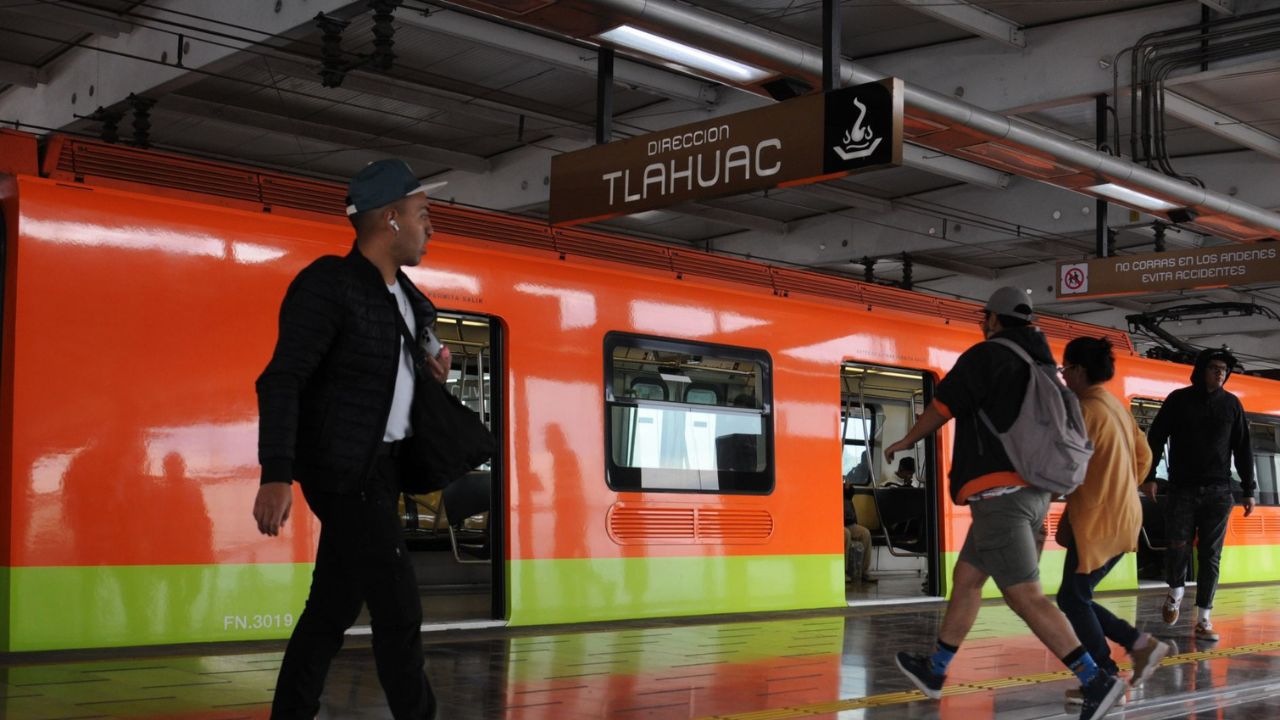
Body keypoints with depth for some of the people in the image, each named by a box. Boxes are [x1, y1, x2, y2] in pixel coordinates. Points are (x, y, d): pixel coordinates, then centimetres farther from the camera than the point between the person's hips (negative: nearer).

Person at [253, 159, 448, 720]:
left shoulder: (405, 296, 13)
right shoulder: (329, 284, -13)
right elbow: (281, 381, -20)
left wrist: (433, 372, 5)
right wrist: (277, 476, -30)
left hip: (380, 469, 9)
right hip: (346, 470, -9)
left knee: (333, 608, 11)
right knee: (399, 610, -7)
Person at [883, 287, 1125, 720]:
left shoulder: (987, 355, -5)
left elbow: (940, 408, -1)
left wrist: (905, 442, 19)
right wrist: (1040, 519, 24)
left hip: (1000, 491, -9)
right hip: (1032, 493, 9)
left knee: (1024, 596, -11)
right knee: (965, 579, 18)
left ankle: (1097, 681, -16)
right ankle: (933, 672, 29)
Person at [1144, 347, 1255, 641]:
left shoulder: (1231, 404, 7)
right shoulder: (1178, 400, 2)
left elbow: (1243, 449, 10)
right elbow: (1155, 438, 2)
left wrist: (1249, 490, 7)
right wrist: (1149, 476, -5)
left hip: (1218, 493, 1)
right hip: (1182, 489, -1)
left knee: (1210, 556, -1)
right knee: (1177, 546, -6)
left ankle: (1203, 619, 3)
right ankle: (1175, 591, 25)